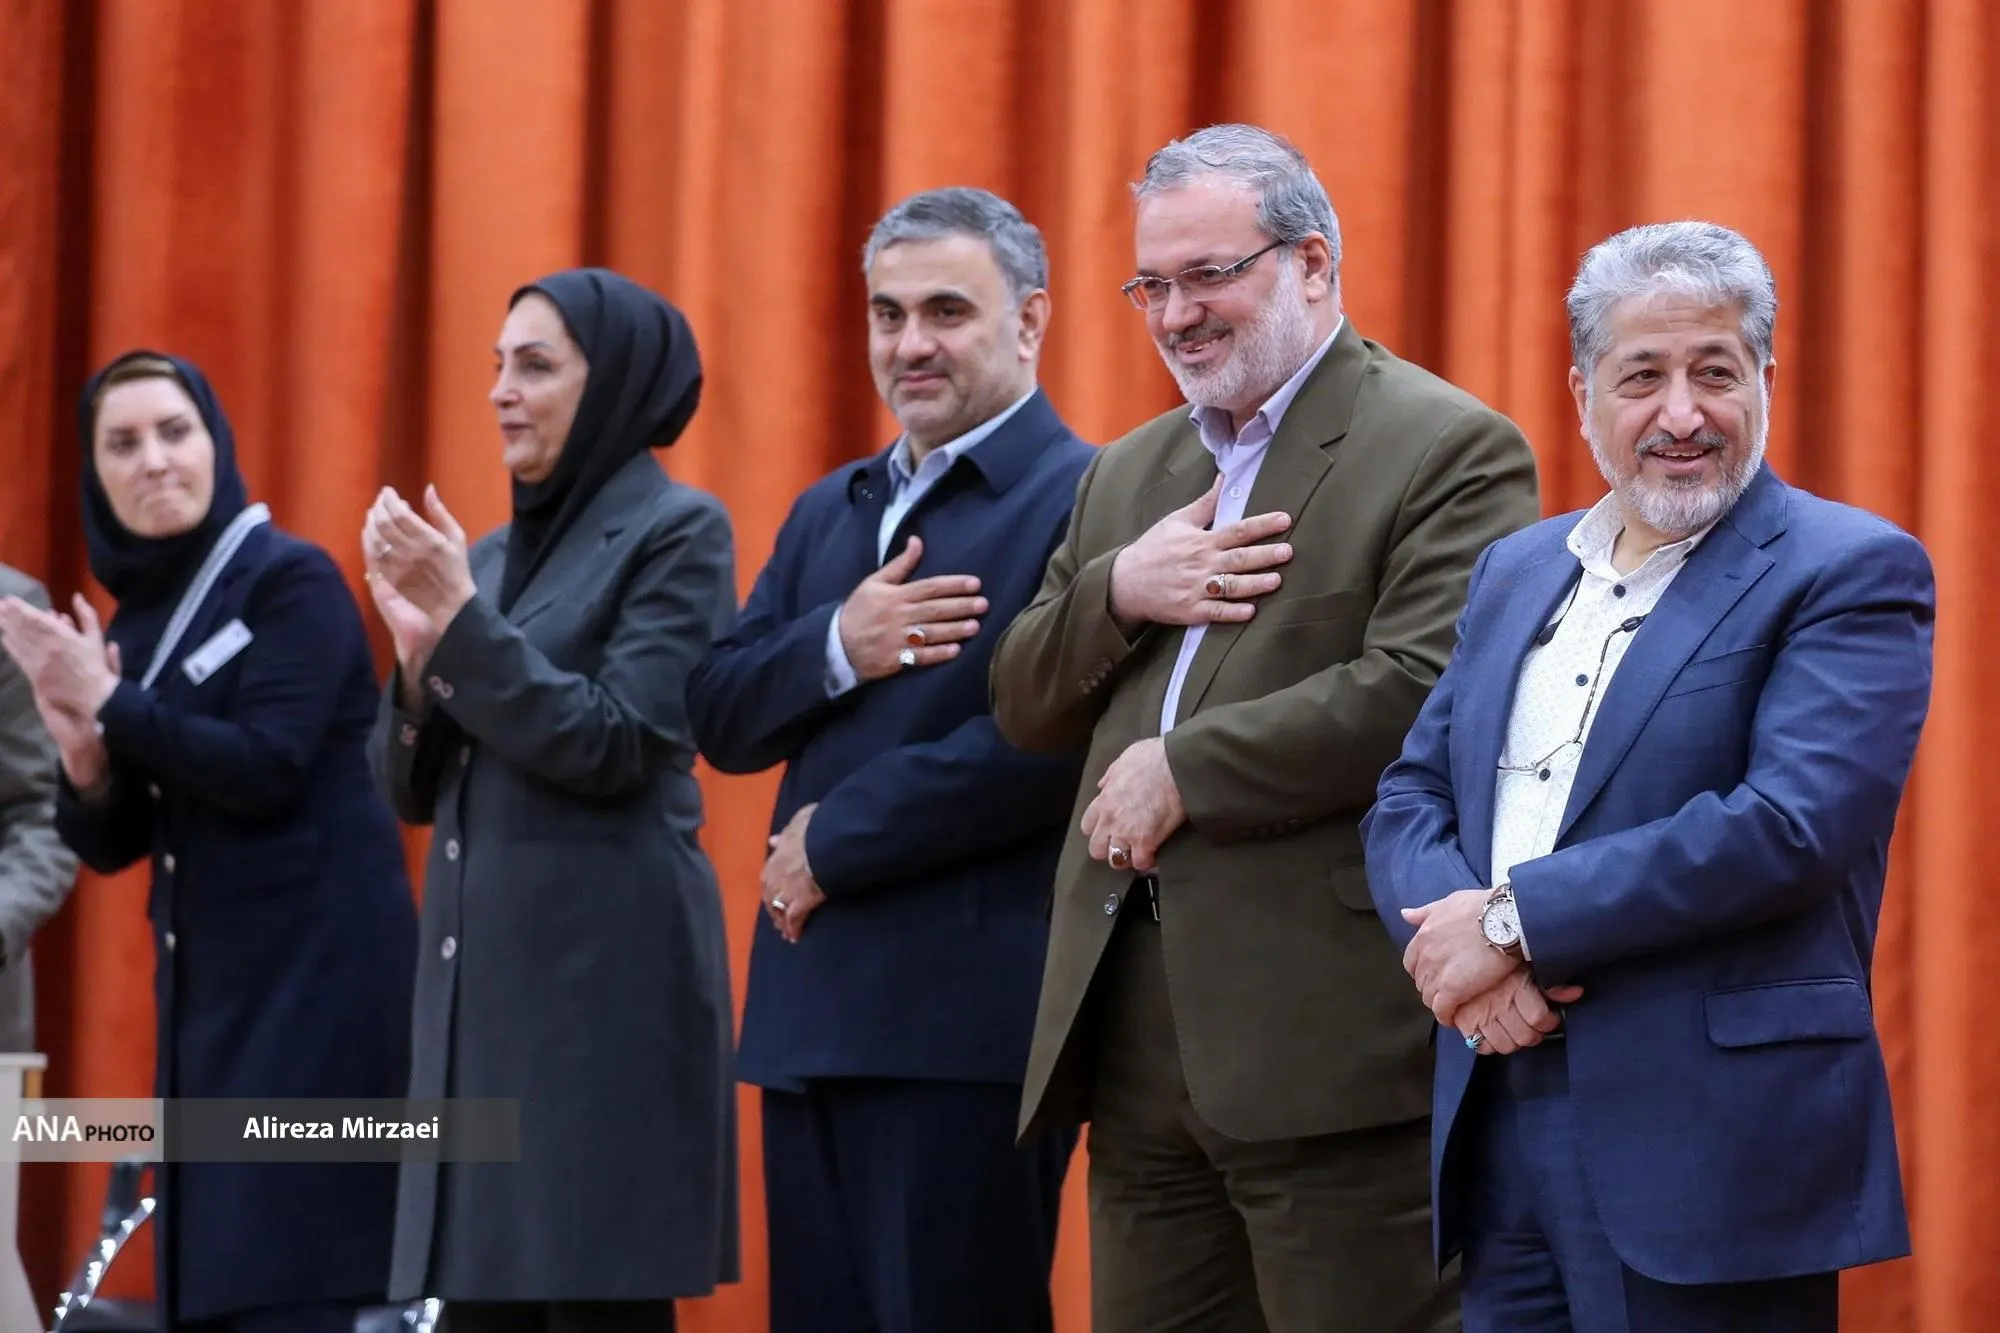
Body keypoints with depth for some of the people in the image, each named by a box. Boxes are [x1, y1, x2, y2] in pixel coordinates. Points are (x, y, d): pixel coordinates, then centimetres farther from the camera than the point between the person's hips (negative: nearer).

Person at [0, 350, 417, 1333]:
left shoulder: (292, 580, -7)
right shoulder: (135, 619, 13)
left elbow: (264, 767, -19)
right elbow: (109, 844, 11)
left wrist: (111, 706, -14)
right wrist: (85, 754, -9)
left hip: (316, 972, -8)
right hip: (206, 982, 8)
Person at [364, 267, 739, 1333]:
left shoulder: (676, 531, -4)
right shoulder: (493, 555, 16)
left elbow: (613, 746, -13)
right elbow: (415, 789, 14)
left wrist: (460, 617, -13)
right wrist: (418, 647, -4)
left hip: (604, 966, -7)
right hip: (477, 965, 7)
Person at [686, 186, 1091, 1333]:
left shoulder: (1086, 502, -7)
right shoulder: (830, 512, 20)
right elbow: (720, 717, 13)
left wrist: (834, 842, -12)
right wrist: (837, 648, -8)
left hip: (970, 1021, -8)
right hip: (812, 1012, 8)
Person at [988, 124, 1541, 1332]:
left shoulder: (1450, 451, -6)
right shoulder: (1127, 475, 20)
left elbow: (1419, 693, -18)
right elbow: (1023, 707, 18)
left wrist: (1182, 771, -13)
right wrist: (1117, 593, -2)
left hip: (1332, 1038, -8)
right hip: (1138, 1036, 8)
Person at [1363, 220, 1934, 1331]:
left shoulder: (1850, 573, -5)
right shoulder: (1516, 571, 17)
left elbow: (1792, 824, -18)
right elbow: (1411, 795, 14)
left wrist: (1517, 922, -16)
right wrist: (1461, 942, -9)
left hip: (1711, 1154, -6)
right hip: (1499, 1134, 6)